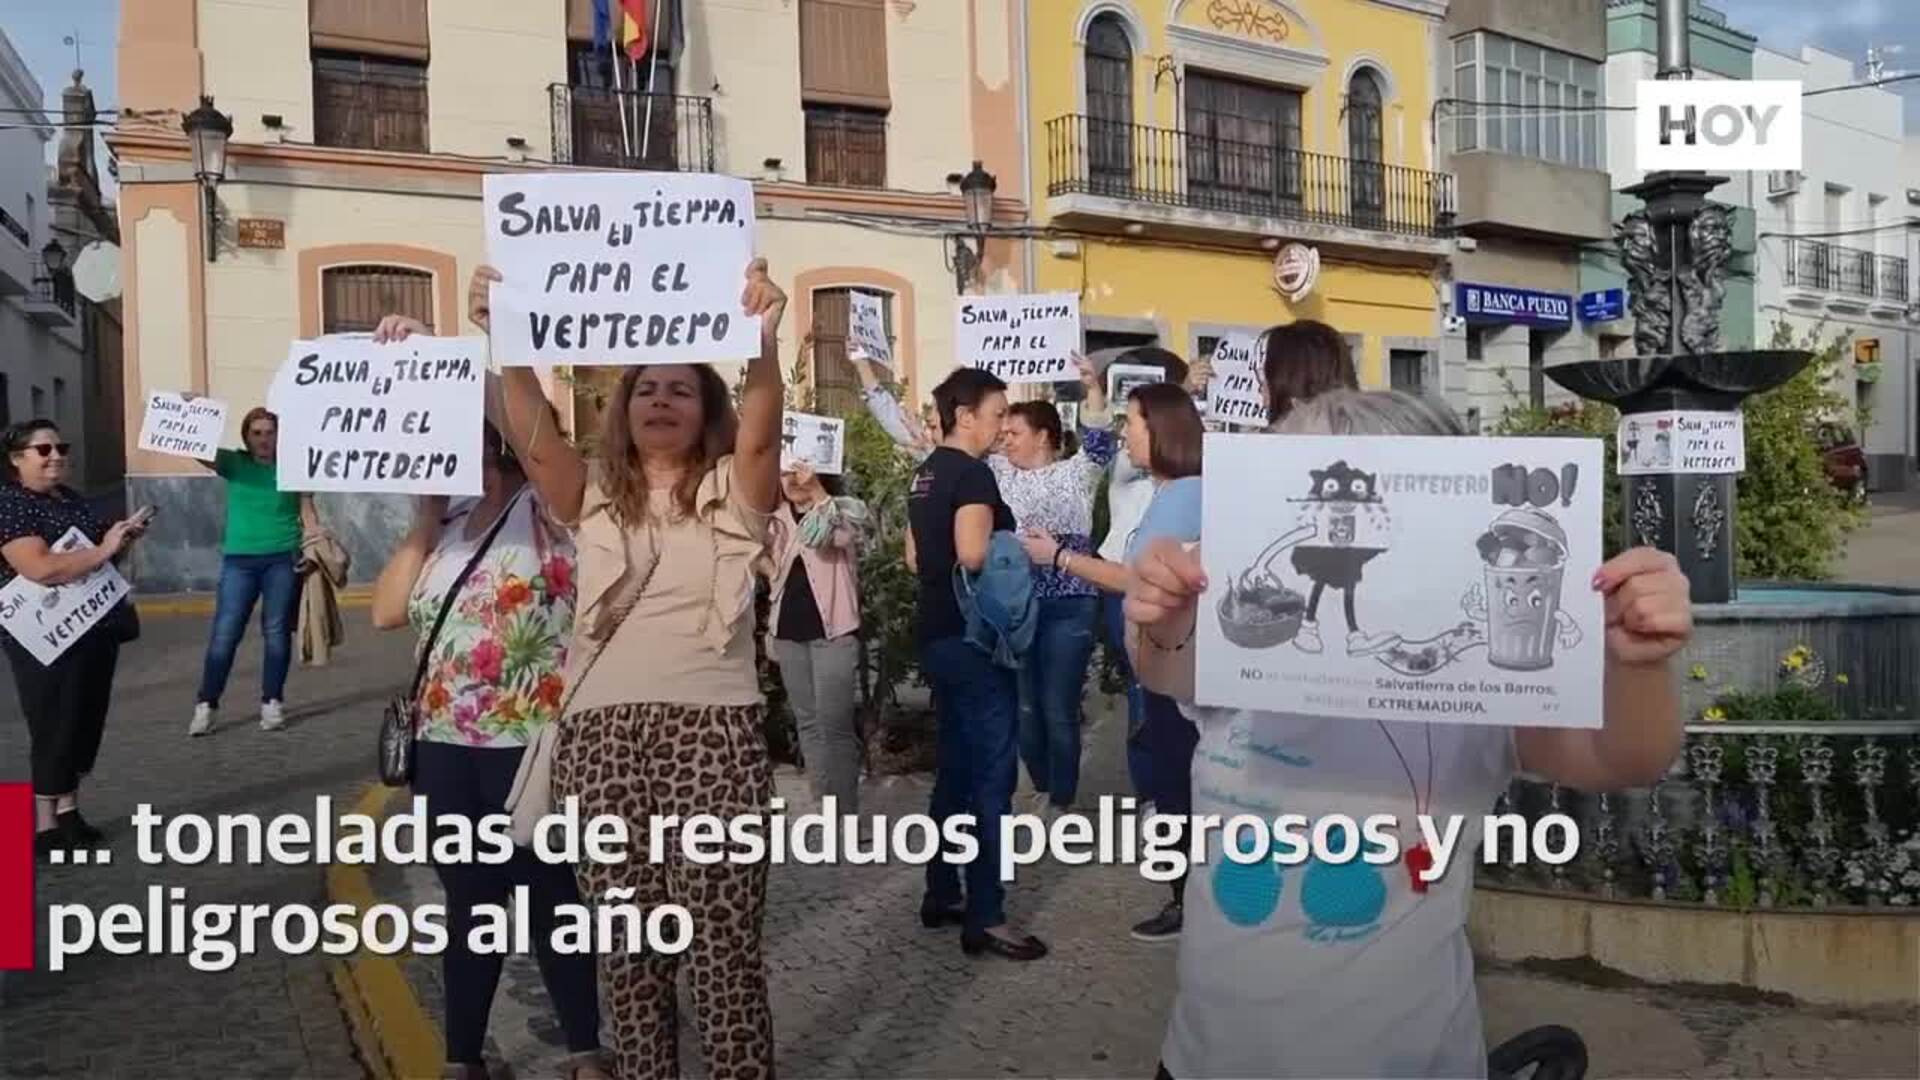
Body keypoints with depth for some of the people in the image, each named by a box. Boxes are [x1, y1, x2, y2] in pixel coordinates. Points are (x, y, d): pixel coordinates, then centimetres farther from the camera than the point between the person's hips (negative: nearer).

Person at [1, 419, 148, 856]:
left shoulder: (73, 498, 12)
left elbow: (98, 555, 25)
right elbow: (42, 569, -26)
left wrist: (122, 537, 5)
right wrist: (103, 549, -24)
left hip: (94, 630, 8)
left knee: (87, 724, 13)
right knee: (54, 730, -3)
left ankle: (68, 813, 25)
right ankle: (44, 829, 7)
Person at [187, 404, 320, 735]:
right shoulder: (233, 463, 5)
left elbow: (308, 513, 4)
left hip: (283, 560, -1)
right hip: (239, 560, 1)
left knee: (276, 633, 5)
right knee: (224, 634, -1)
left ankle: (272, 702, 15)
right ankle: (206, 704, 8)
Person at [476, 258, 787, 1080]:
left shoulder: (733, 490, 7)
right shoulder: (593, 494, 13)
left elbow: (761, 432, -14)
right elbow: (532, 436, -5)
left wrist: (763, 341, -33)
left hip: (713, 731, -2)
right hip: (601, 735, 3)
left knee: (723, 950, -3)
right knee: (626, 950, 11)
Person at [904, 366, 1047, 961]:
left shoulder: (926, 473, 13)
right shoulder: (972, 473, -16)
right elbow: (974, 555, -28)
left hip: (938, 636, 10)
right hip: (975, 639, -10)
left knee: (954, 767, 16)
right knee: (991, 776, -4)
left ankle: (941, 895, 23)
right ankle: (984, 918, 1)